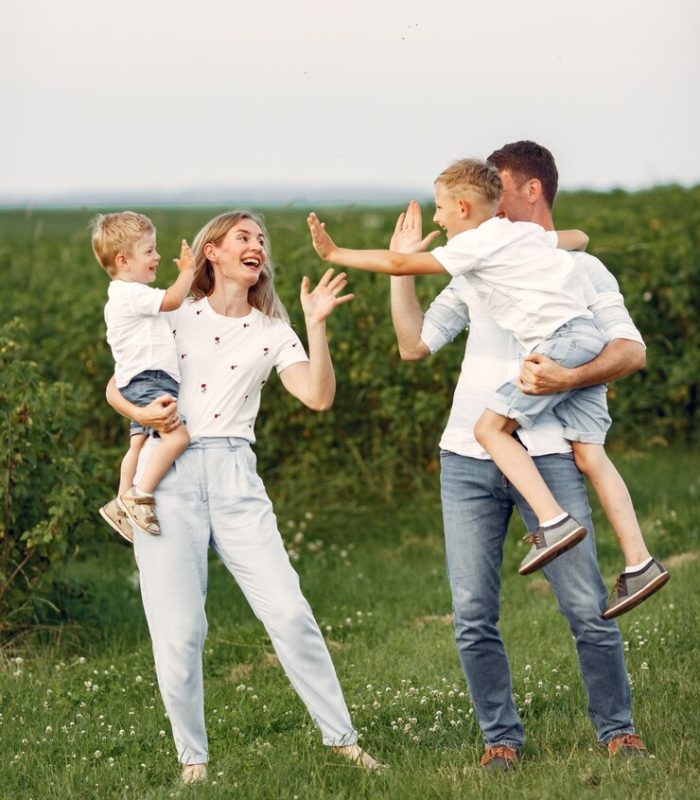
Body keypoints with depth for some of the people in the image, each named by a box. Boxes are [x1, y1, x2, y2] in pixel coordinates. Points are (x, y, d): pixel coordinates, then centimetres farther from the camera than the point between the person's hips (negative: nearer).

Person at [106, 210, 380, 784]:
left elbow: (319, 397, -1)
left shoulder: (271, 332, 12)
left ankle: (342, 738, 6)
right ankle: (193, 760, 8)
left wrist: (317, 325, -8)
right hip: (167, 475, -1)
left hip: (234, 478, 1)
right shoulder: (174, 316, 9)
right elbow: (116, 387, 10)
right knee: (179, 630, -5)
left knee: (289, 612, -6)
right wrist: (141, 413, -11)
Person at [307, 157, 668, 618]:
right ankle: (640, 562, -4)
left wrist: (335, 254, 6)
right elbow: (579, 238, 38)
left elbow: (401, 265, -2)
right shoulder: (525, 232, 22)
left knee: (491, 427, -5)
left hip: (562, 337, -9)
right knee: (588, 452, 4)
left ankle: (554, 522, -16)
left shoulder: (475, 244, -1)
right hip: (590, 335, 9)